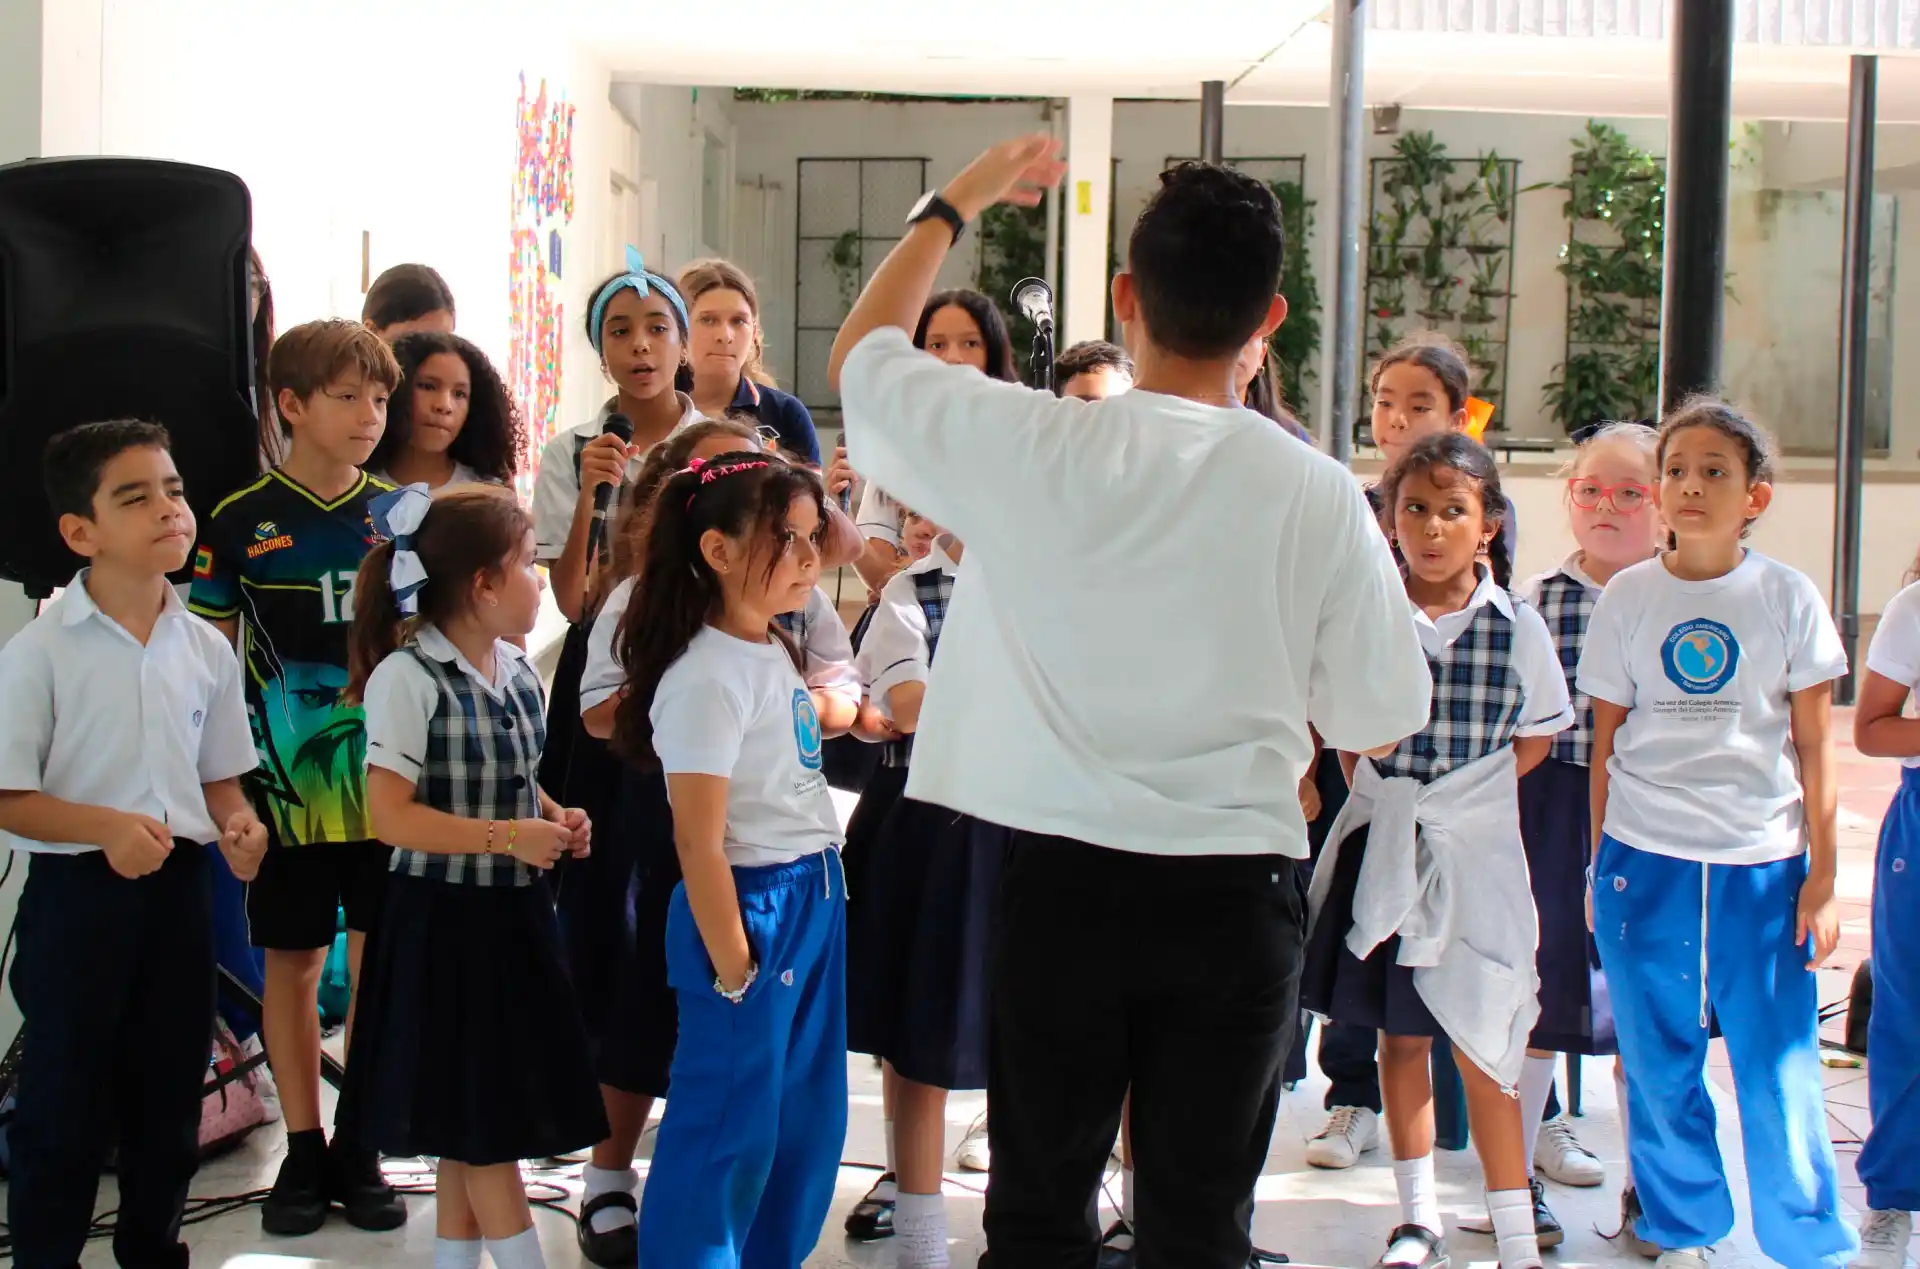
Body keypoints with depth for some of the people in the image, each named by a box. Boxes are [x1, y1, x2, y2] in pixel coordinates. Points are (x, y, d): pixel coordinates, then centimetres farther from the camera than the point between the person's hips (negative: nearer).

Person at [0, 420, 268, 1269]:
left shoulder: (206, 649, 4)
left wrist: (236, 826, -8)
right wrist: (106, 827, -26)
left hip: (178, 887, 5)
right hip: (76, 888, -5)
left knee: (168, 1098, 15)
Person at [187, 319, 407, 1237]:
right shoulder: (241, 522, -2)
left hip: (387, 780, 2)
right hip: (286, 779, -2)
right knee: (292, 961, 7)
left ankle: (361, 1147, 17)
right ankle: (303, 1151, 19)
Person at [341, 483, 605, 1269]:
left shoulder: (517, 671, 6)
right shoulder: (408, 677, -16)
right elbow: (390, 816, -19)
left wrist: (554, 819, 1)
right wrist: (508, 837, -21)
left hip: (512, 913, 8)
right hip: (443, 919, -8)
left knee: (481, 1115, 15)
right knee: (472, 1114, 3)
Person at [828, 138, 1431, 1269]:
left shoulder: (1029, 445, -10)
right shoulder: (1318, 495, -10)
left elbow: (861, 353, 9)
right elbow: (1380, 721, 0)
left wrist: (953, 207, 22)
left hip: (1061, 883, 0)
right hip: (1237, 896, 0)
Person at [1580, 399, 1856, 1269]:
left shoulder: (1787, 596, 0)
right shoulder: (1628, 596, 3)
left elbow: (1814, 746, 2)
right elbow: (1606, 739, 8)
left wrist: (1820, 876, -1)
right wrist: (1599, 866, 7)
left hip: (1763, 863, -1)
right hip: (1644, 858, 1)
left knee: (1777, 1068, -1)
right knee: (1659, 1066, 8)